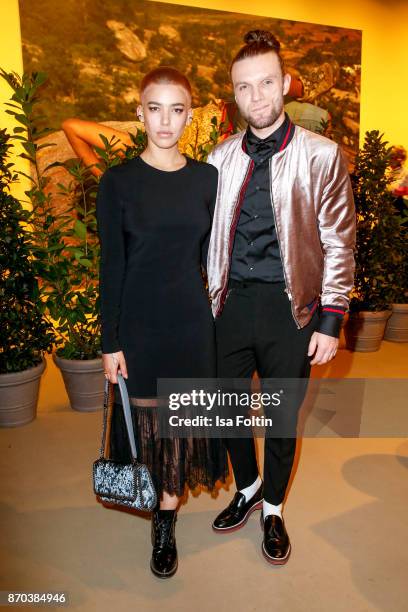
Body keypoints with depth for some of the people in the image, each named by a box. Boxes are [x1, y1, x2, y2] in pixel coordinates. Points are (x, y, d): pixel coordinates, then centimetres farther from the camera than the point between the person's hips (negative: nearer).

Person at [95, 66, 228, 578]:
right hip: (139, 320, -1)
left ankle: (165, 522, 29)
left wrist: (222, 319, 7)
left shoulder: (207, 178, 3)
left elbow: (211, 255, 7)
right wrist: (110, 342, -7)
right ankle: (156, 494, 44)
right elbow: (111, 266, -6)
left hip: (192, 317, 2)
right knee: (144, 414, 13)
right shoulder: (118, 181, -5)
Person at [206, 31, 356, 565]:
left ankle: (272, 509, 38)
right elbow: (209, 237, 10)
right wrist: (213, 296, 6)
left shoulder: (320, 155, -4)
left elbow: (338, 244, -4)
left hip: (289, 306, -3)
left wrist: (330, 321, -8)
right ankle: (247, 488, 44)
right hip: (233, 302, 3)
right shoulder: (221, 158, 5)